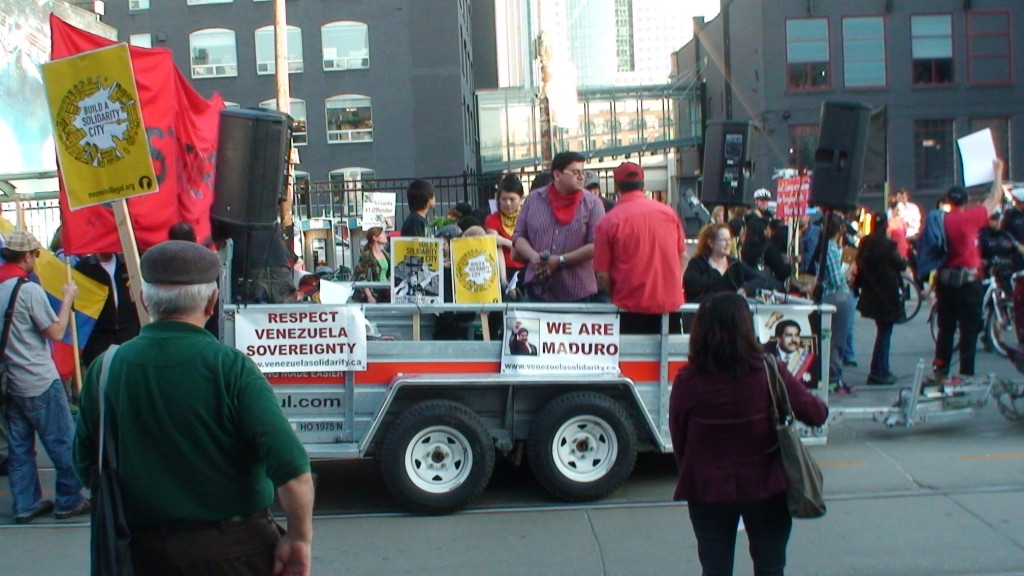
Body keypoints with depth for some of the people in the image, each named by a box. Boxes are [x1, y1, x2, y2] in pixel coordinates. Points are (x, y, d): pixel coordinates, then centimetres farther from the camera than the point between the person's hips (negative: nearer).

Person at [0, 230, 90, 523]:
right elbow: (56, 332, -13)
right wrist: (67, 300, -2)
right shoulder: (29, 289, -17)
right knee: (63, 443, 4)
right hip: (40, 383, -7)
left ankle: (26, 504, 18)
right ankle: (69, 501, 11)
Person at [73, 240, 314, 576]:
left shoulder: (105, 368, -6)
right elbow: (292, 468, -25)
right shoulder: (229, 368, -18)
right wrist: (299, 538, -13)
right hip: (233, 548, -3)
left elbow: (87, 468, 5)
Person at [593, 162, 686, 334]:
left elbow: (602, 275, -7)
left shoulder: (608, 222, -8)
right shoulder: (669, 212, 3)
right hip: (671, 303, 3)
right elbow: (683, 256, 11)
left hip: (632, 307, -3)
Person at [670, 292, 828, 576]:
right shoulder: (769, 374, -15)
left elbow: (678, 440, -5)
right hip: (766, 488, 0)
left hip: (708, 492, 0)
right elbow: (816, 414, -4)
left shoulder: (687, 382, -15)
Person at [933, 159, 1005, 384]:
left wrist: (932, 285, 14)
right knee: (969, 329, 1)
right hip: (968, 280, -5)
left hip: (944, 280, 5)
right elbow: (994, 199, 2)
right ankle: (966, 373, 0)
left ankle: (940, 371, 16)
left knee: (945, 328, 13)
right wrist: (998, 171, 15)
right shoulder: (971, 217, -10)